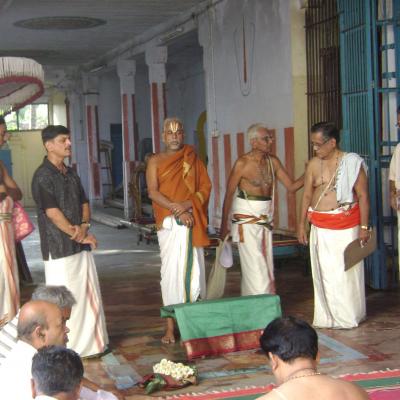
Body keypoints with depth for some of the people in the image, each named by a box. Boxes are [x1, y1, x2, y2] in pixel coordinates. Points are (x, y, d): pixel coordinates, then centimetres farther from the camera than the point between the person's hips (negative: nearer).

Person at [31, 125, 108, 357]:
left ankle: (92, 342, 22)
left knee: (89, 294, 11)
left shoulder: (71, 173, 14)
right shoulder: (43, 176, -11)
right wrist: (81, 236, -12)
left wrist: (84, 226, -7)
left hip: (81, 245, 8)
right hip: (59, 248, -8)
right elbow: (53, 213, -16)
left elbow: (84, 203, 14)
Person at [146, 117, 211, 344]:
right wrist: (177, 210, -14)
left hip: (193, 222, 2)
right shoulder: (156, 161, 6)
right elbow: (153, 192, -5)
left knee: (194, 268, 0)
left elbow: (206, 187, 5)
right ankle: (171, 326, -3)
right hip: (169, 223, -2)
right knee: (171, 270, -6)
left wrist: (187, 204, -12)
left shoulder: (193, 159, 12)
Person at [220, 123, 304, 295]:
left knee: (266, 266, 9)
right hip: (247, 218, -6)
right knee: (255, 266, -7)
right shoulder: (242, 163, -11)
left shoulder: (273, 161, 3)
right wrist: (224, 225, -6)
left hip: (266, 218, 6)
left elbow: (291, 186, 5)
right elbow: (229, 194, -7)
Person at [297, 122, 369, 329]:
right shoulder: (313, 164, 5)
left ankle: (348, 317, 14)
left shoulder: (352, 163, -5)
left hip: (346, 226, -4)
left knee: (346, 271, 1)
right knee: (324, 272, 7)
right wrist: (301, 224, 6)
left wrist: (364, 227, -8)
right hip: (320, 227, 4)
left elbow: (363, 196, -4)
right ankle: (327, 317, 17)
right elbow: (307, 195, 10)